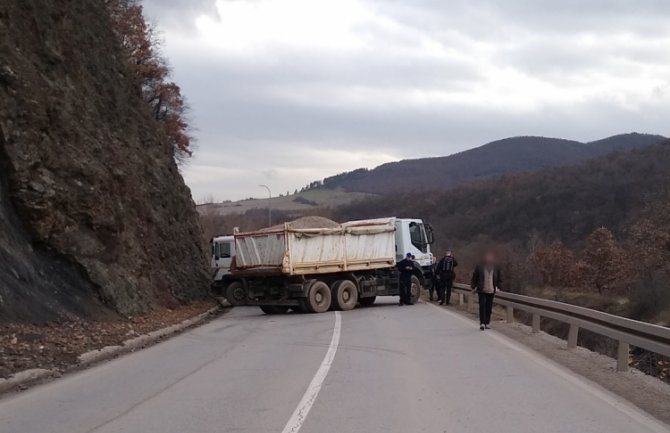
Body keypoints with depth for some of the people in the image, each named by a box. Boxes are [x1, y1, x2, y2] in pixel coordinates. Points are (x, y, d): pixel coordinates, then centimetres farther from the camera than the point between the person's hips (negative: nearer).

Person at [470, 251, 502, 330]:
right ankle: (482, 323, -8)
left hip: (491, 291, 3)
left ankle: (486, 324, 13)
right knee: (482, 306, -7)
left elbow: (499, 279, 15)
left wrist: (498, 288, 13)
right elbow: (474, 277, 4)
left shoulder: (496, 268, 4)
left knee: (489, 307, 6)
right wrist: (473, 287, 4)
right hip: (481, 290, -3)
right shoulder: (479, 267, -3)